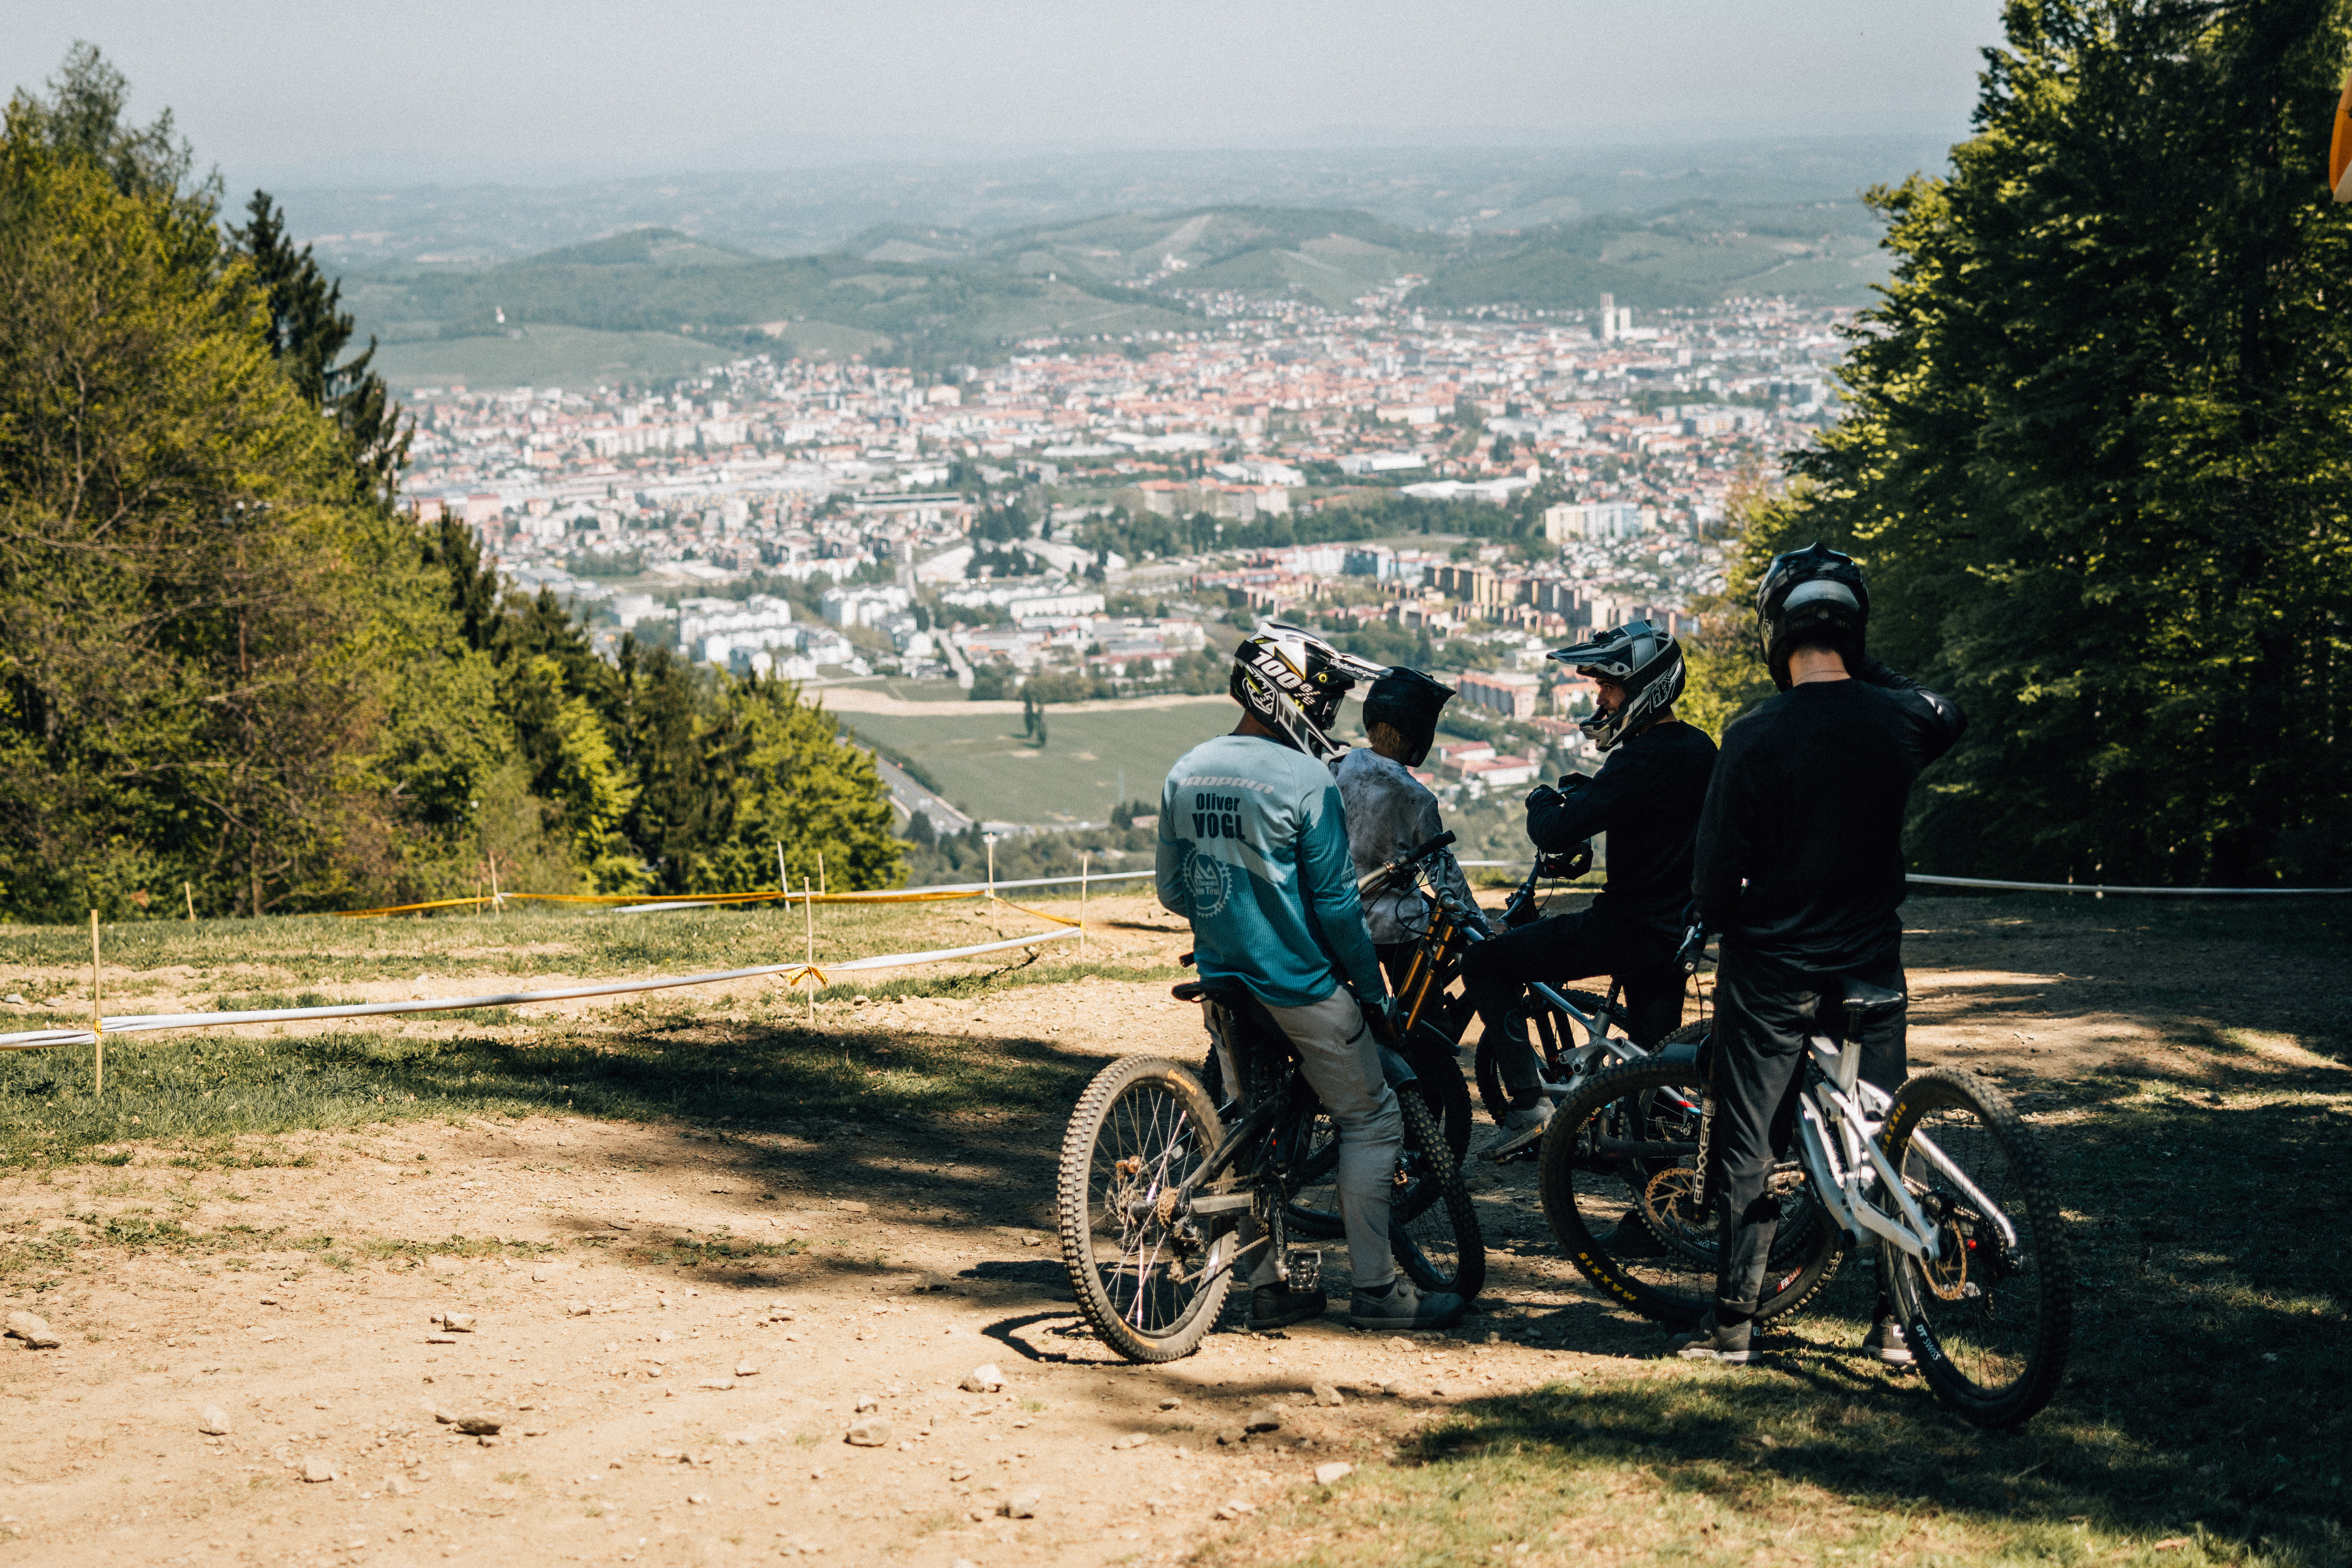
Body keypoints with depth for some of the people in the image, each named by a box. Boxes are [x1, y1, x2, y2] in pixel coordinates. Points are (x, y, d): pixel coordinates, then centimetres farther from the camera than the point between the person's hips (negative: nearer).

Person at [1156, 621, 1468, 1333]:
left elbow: (1172, 889, 10)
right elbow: (1335, 903, -14)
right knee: (1371, 1120, 6)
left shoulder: (1185, 773, 3)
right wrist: (1375, 993, -4)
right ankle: (1374, 1287, 7)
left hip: (1223, 981, 7)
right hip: (1300, 984, -7)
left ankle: (1267, 1287, 19)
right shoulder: (1305, 780, -17)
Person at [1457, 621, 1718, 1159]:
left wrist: (1543, 800, -5)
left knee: (1485, 965, -1)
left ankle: (1529, 1099, -7)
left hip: (1626, 928, -9)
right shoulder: (1701, 750, 7)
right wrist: (1582, 794, 21)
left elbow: (1555, 833, -25)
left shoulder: (1642, 761, -21)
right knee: (1655, 1057, 25)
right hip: (1678, 932, 9)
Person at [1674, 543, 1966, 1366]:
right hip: (1871, 966, 3)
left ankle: (1734, 1322, 8)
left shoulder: (1755, 737, -16)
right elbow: (1951, 716, 22)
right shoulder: (1898, 720, -6)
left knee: (1747, 1150, 6)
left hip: (1770, 973, -3)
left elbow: (1715, 873, -11)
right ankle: (1896, 1321, 15)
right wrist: (1869, 671, 18)